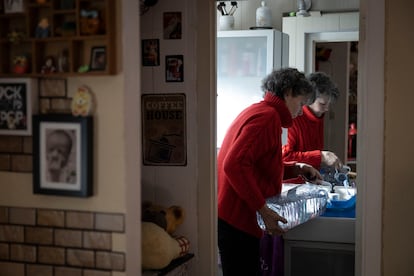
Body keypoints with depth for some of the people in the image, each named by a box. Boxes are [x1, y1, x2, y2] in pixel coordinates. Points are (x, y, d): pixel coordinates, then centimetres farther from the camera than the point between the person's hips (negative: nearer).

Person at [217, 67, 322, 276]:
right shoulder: (267, 116, -14)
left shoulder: (258, 111, 18)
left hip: (231, 215, 11)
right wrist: (263, 210, -23)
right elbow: (234, 166, -25)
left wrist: (296, 169, 14)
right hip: (237, 219, -11)